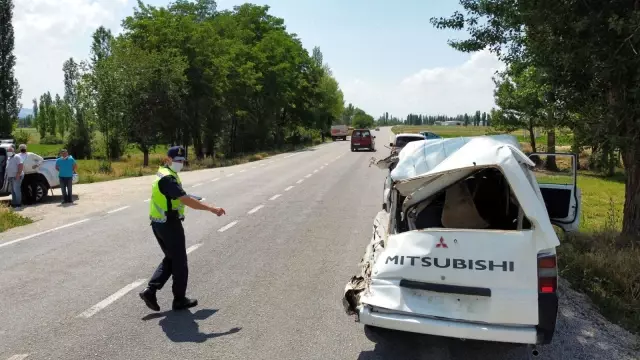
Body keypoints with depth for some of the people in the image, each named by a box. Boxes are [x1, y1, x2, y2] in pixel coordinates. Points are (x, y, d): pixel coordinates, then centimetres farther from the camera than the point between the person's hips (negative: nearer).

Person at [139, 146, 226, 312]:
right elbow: (186, 200, -31)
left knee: (170, 259, 20)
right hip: (170, 224, -10)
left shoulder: (163, 174, 12)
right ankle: (180, 300, 17)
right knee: (179, 262, 5)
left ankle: (150, 290, 11)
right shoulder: (168, 178, -21)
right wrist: (212, 209, -33)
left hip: (158, 223, 10)